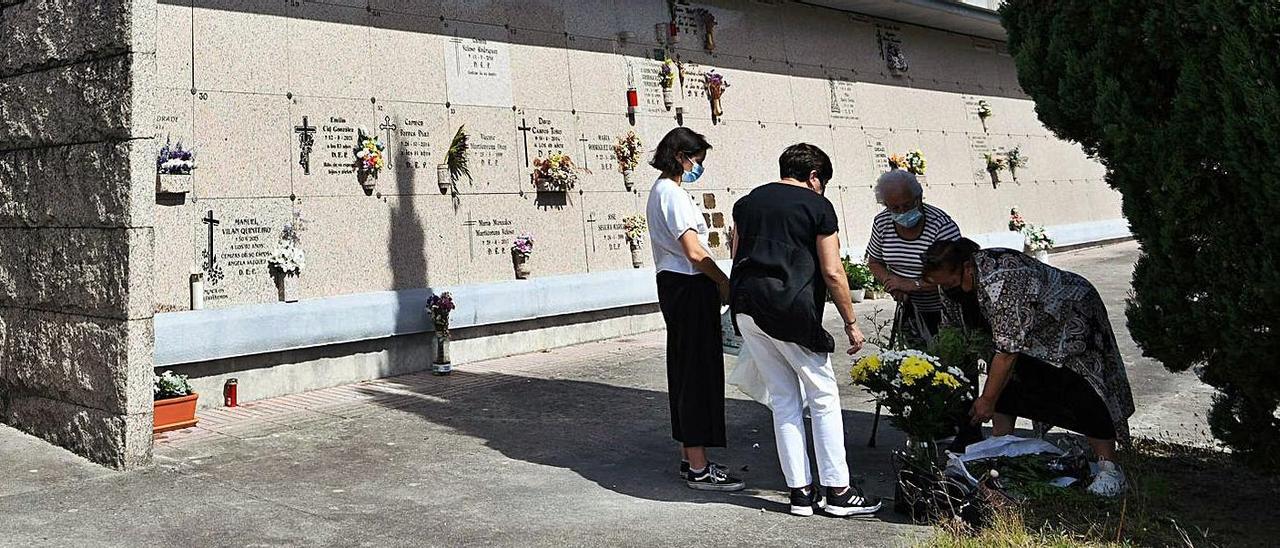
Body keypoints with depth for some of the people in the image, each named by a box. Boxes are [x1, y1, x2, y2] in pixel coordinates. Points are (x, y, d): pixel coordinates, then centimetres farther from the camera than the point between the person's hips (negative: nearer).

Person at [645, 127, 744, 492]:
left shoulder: (660, 191, 17)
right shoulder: (674, 193, -14)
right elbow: (694, 251, -20)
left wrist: (715, 284, 17)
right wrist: (726, 284, -10)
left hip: (673, 285, 11)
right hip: (690, 287, -11)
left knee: (684, 370, 14)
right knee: (700, 373, -6)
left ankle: (689, 459, 23)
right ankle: (699, 470, -1)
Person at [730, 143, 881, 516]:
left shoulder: (747, 203, 17)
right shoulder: (817, 206, 1)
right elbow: (832, 272, -3)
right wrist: (850, 323, 4)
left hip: (746, 309, 6)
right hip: (791, 310, -6)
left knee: (784, 401, 12)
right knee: (823, 397, 6)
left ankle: (800, 492, 14)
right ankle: (838, 491, 8)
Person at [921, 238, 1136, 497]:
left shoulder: (999, 283, -40)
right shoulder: (977, 265, -12)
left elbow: (1008, 351, -35)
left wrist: (986, 401, -26)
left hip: (1072, 316, -9)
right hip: (1034, 319, 9)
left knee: (1083, 391, -15)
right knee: (1004, 381, 3)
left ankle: (1109, 467, -5)